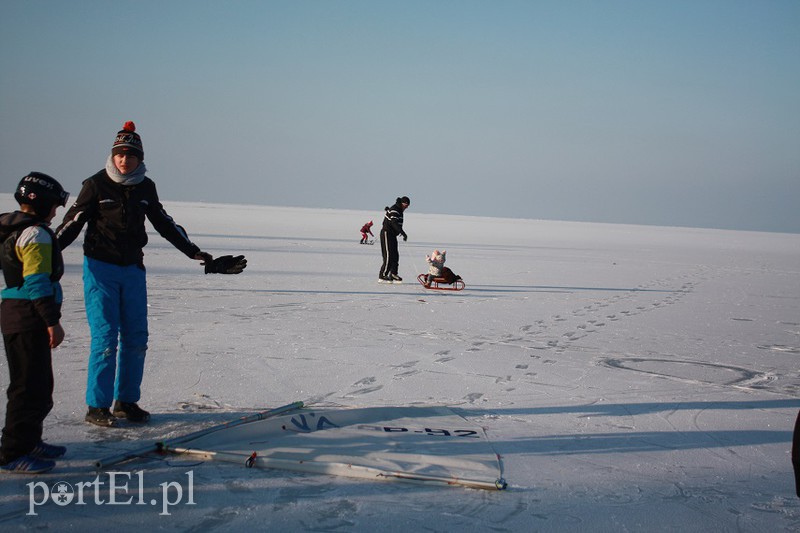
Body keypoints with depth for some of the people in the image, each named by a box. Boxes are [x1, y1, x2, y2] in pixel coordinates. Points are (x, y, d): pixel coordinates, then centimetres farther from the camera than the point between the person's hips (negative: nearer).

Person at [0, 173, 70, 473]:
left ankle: (29, 441, 28)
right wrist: (53, 321, -19)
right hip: (29, 320, -11)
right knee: (30, 387, -6)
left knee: (39, 384, 19)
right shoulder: (36, 234, -15)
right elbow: (37, 283, -21)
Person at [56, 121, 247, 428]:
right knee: (105, 337, -8)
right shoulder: (96, 185, -7)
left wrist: (199, 255, 15)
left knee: (136, 338, 6)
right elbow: (72, 222, -8)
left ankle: (127, 402, 17)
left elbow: (165, 225, 15)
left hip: (133, 270, 5)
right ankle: (96, 407, 1)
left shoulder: (145, 188, 6)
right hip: (100, 268, -5)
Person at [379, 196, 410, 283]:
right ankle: (382, 276, -10)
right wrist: (403, 233, -36)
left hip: (392, 235, 10)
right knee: (389, 256, -12)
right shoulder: (394, 210, -18)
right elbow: (394, 223, -30)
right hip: (387, 234, -10)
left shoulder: (399, 210, 13)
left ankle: (393, 274, 12)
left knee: (395, 255, 8)